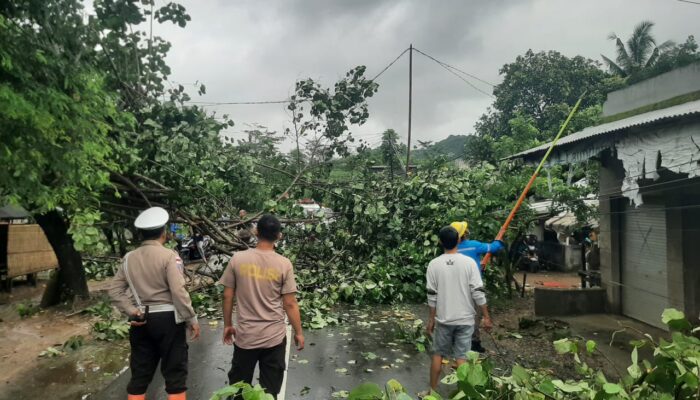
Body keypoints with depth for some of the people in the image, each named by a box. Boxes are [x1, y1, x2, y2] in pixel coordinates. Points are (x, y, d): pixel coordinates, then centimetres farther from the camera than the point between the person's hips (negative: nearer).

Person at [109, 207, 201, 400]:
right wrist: (192, 320, -9)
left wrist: (132, 311, 0)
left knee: (140, 374, 15)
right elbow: (179, 292, -17)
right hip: (168, 319, -5)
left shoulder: (129, 258, 5)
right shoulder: (168, 256, -12)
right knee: (175, 374, 6)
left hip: (142, 321, 5)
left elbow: (115, 291, 5)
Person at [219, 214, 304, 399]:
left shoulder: (238, 259, -7)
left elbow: (227, 296, -1)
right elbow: (290, 304, -8)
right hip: (274, 336, -1)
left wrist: (227, 325, 13)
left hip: (245, 335, 1)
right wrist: (298, 332, 4)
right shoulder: (284, 264, -11)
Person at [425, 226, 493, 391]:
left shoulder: (434, 264, -8)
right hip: (465, 319, 0)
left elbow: (432, 296, -4)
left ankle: (433, 390, 24)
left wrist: (431, 319, 6)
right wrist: (486, 317, -1)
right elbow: (478, 292, -10)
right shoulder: (469, 262, -10)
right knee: (461, 356, 8)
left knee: (438, 354, 15)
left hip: (443, 319, 1)